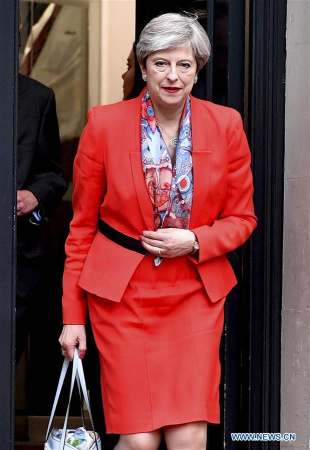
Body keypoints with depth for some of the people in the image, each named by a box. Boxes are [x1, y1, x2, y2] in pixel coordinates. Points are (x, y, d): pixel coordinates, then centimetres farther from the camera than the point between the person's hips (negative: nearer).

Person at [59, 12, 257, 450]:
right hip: (122, 294, -1)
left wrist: (194, 242, -12)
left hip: (195, 294, 2)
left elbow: (242, 217, 9)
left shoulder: (226, 125, -1)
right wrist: (73, 315, 1)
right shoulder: (105, 124, -5)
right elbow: (83, 225, 2)